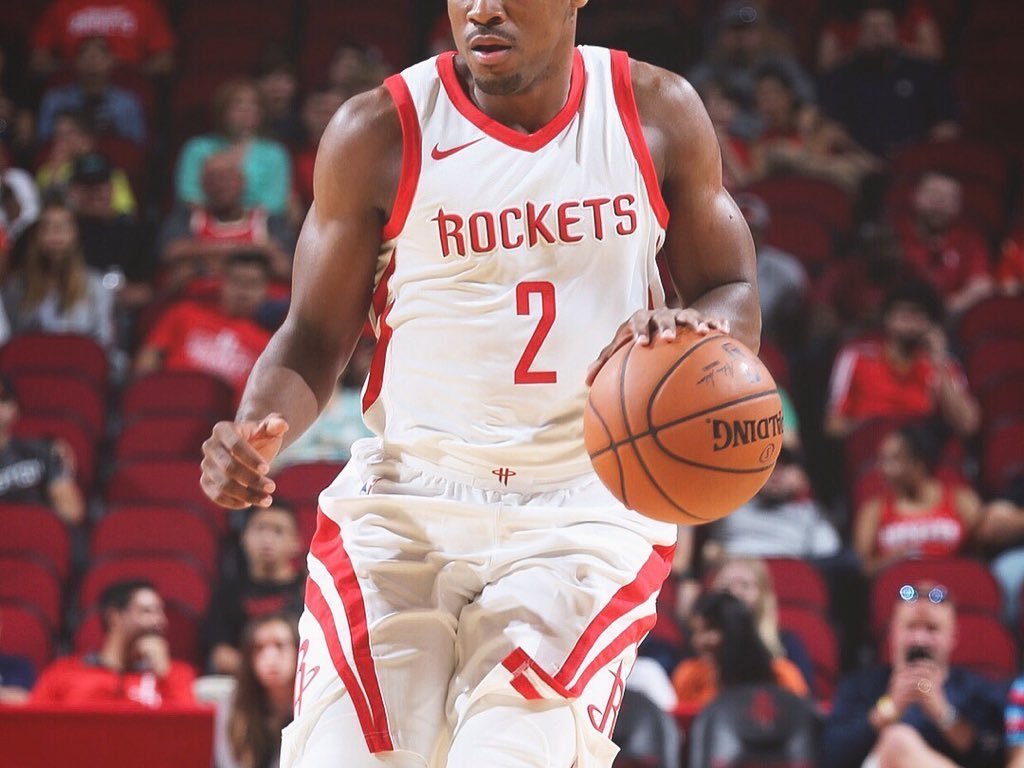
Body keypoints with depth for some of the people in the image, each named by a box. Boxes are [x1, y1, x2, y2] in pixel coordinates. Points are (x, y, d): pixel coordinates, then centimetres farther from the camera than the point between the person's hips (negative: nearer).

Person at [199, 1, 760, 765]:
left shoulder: (657, 113, 2)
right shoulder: (381, 133, -3)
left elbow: (736, 300, 9)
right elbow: (317, 335, 4)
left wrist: (692, 327, -16)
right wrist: (256, 434, -18)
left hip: (584, 507, 0)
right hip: (405, 502, 0)